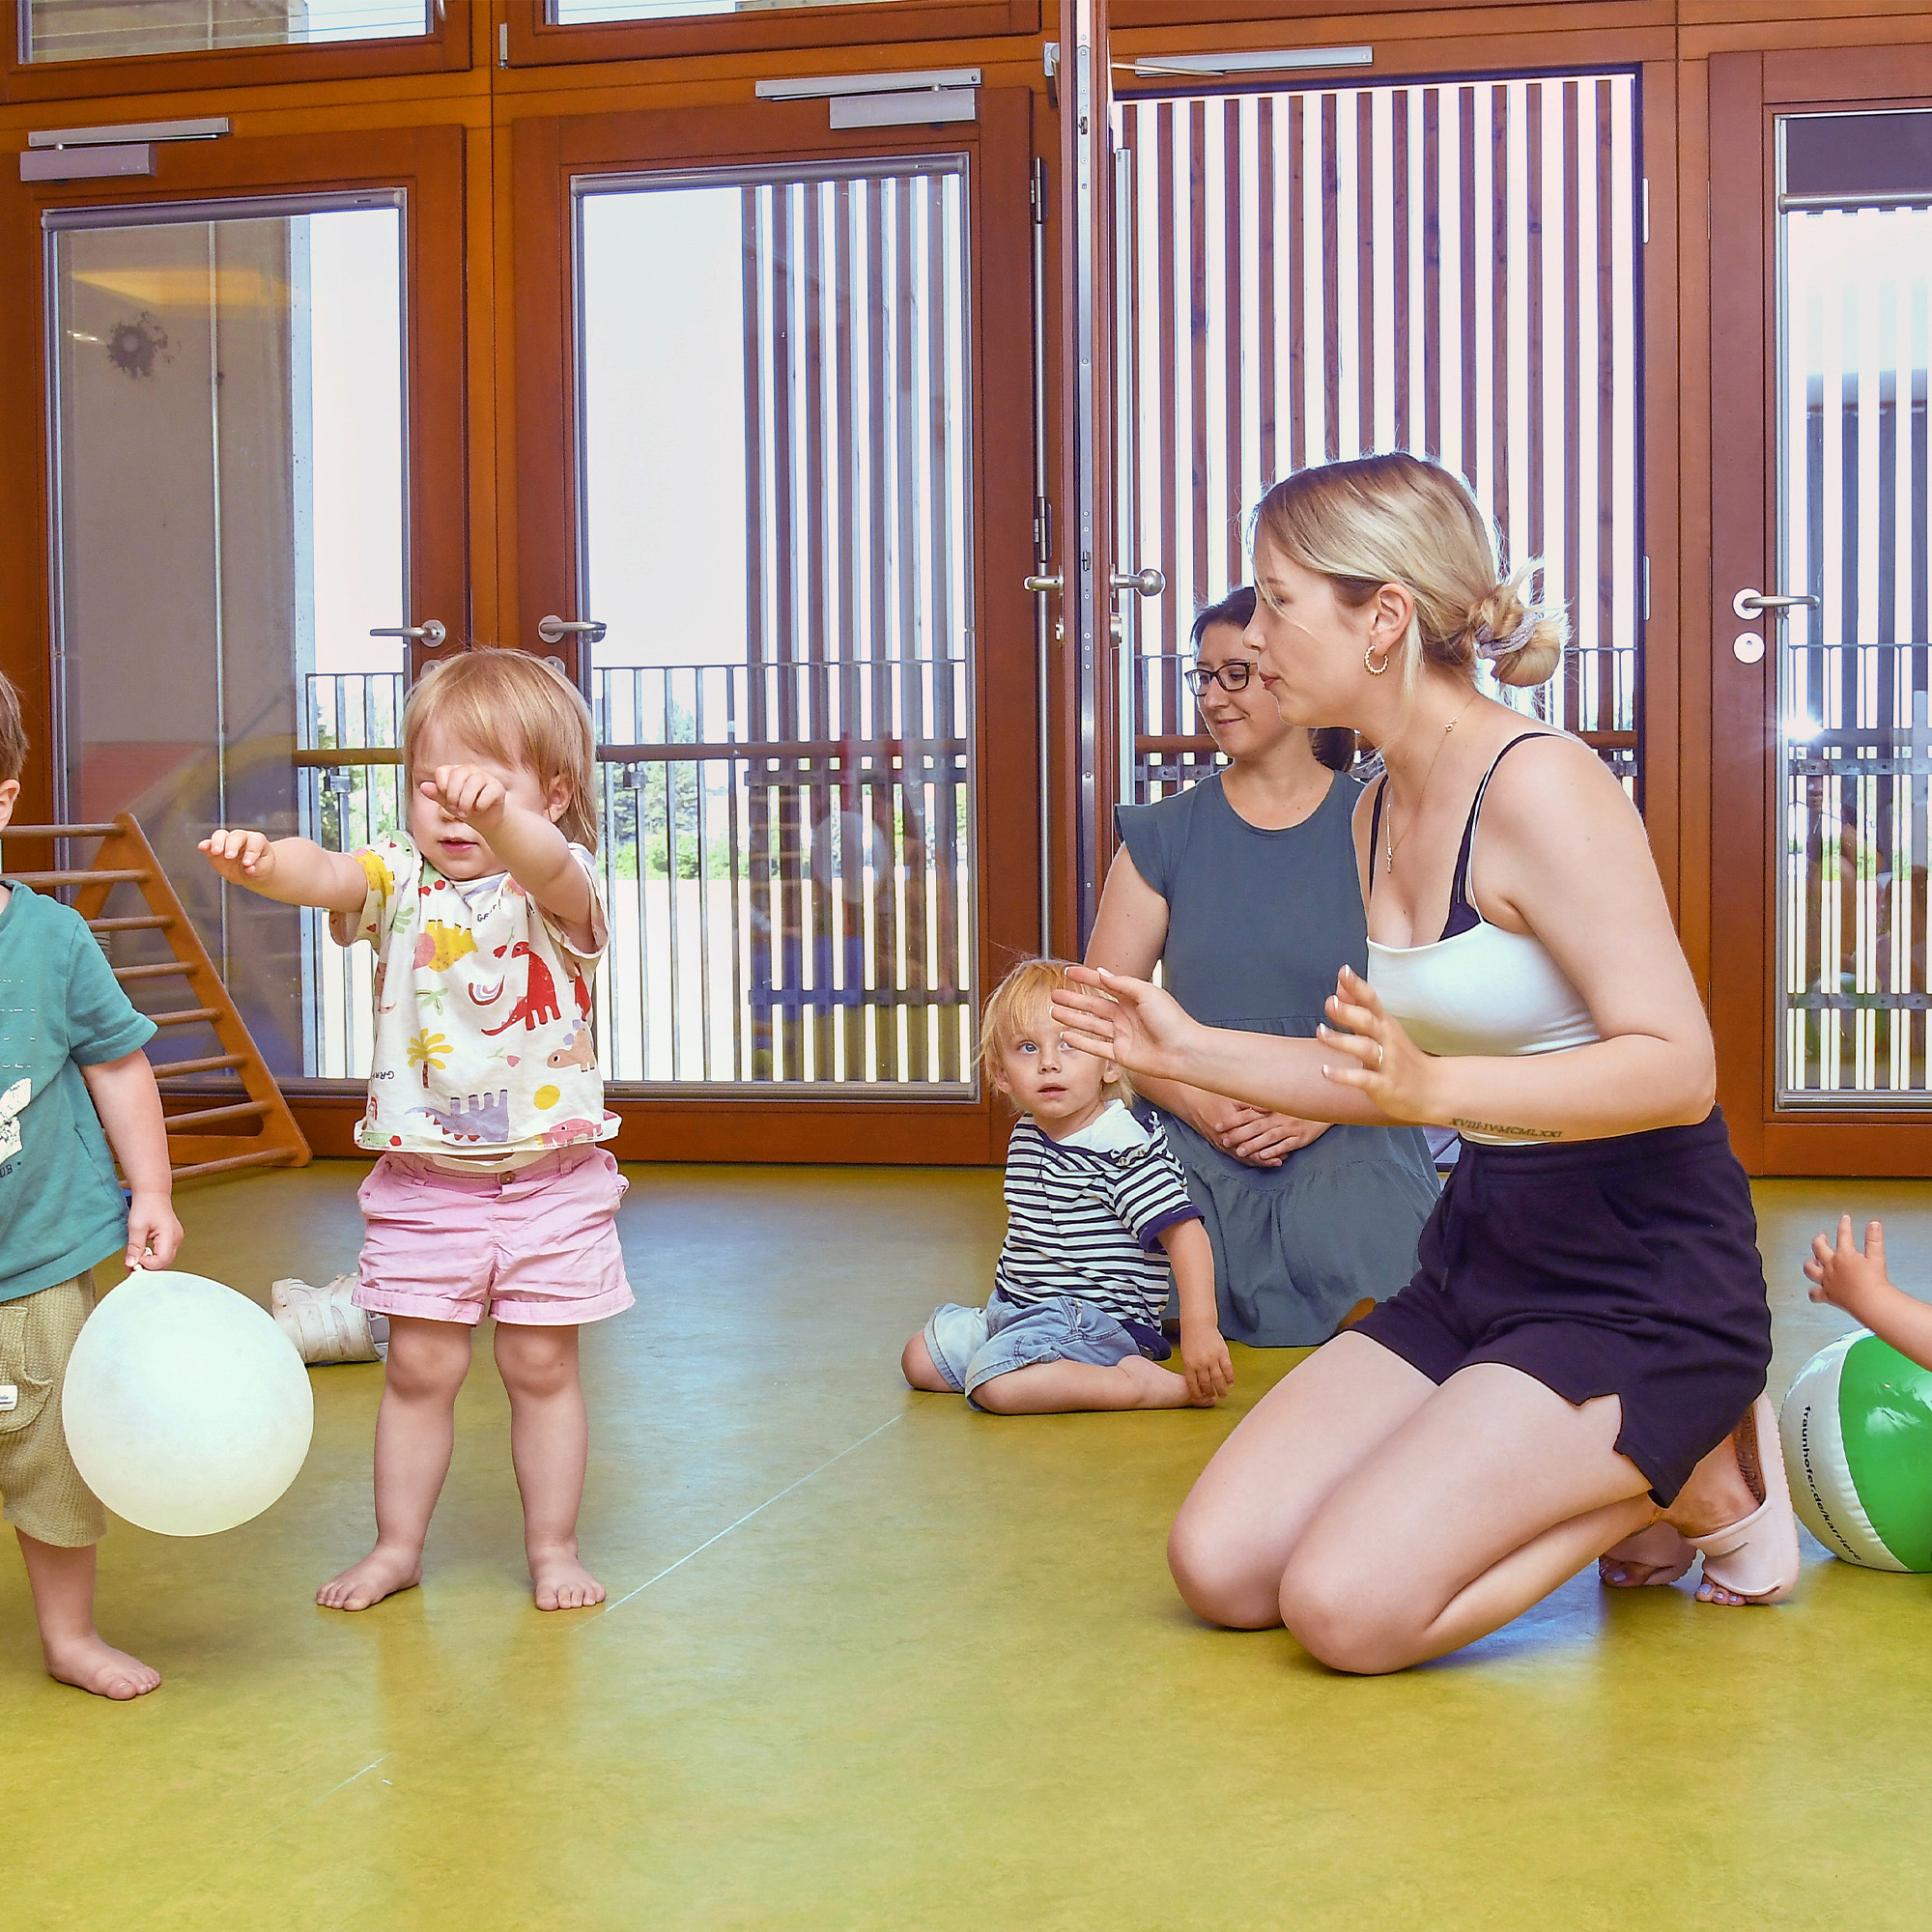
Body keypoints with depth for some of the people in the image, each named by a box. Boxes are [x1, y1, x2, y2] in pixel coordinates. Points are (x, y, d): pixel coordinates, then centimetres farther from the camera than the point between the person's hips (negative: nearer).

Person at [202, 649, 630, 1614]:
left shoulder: (556, 888, -10)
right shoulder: (400, 878, -2)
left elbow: (545, 863, -34)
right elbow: (326, 875, -22)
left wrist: (496, 812, -58)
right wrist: (260, 860, -46)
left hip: (550, 1179, -2)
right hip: (421, 1181, 2)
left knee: (542, 1364, 7)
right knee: (419, 1364, 7)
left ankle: (554, 1546, 22)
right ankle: (396, 1545, 22)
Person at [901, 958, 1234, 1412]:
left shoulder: (1125, 1148, -20)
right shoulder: (1026, 1135, 9)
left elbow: (1184, 1233, -25)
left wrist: (1200, 1329, -33)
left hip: (1097, 1319, -10)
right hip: (1015, 1311, 10)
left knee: (996, 1382, -32)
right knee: (920, 1359, 13)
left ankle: (1146, 1386, -22)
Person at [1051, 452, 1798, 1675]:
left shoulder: (1538, 788, -18)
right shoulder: (1383, 814, 9)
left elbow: (1676, 1066, -25)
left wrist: (1435, 1086, -36)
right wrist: (1189, 1051, 14)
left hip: (1645, 1286, -8)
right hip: (1483, 1260, 9)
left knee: (1350, 1606, -20)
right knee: (1221, 1568, -2)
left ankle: (1694, 1480, 4)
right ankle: (1604, 1481, 13)